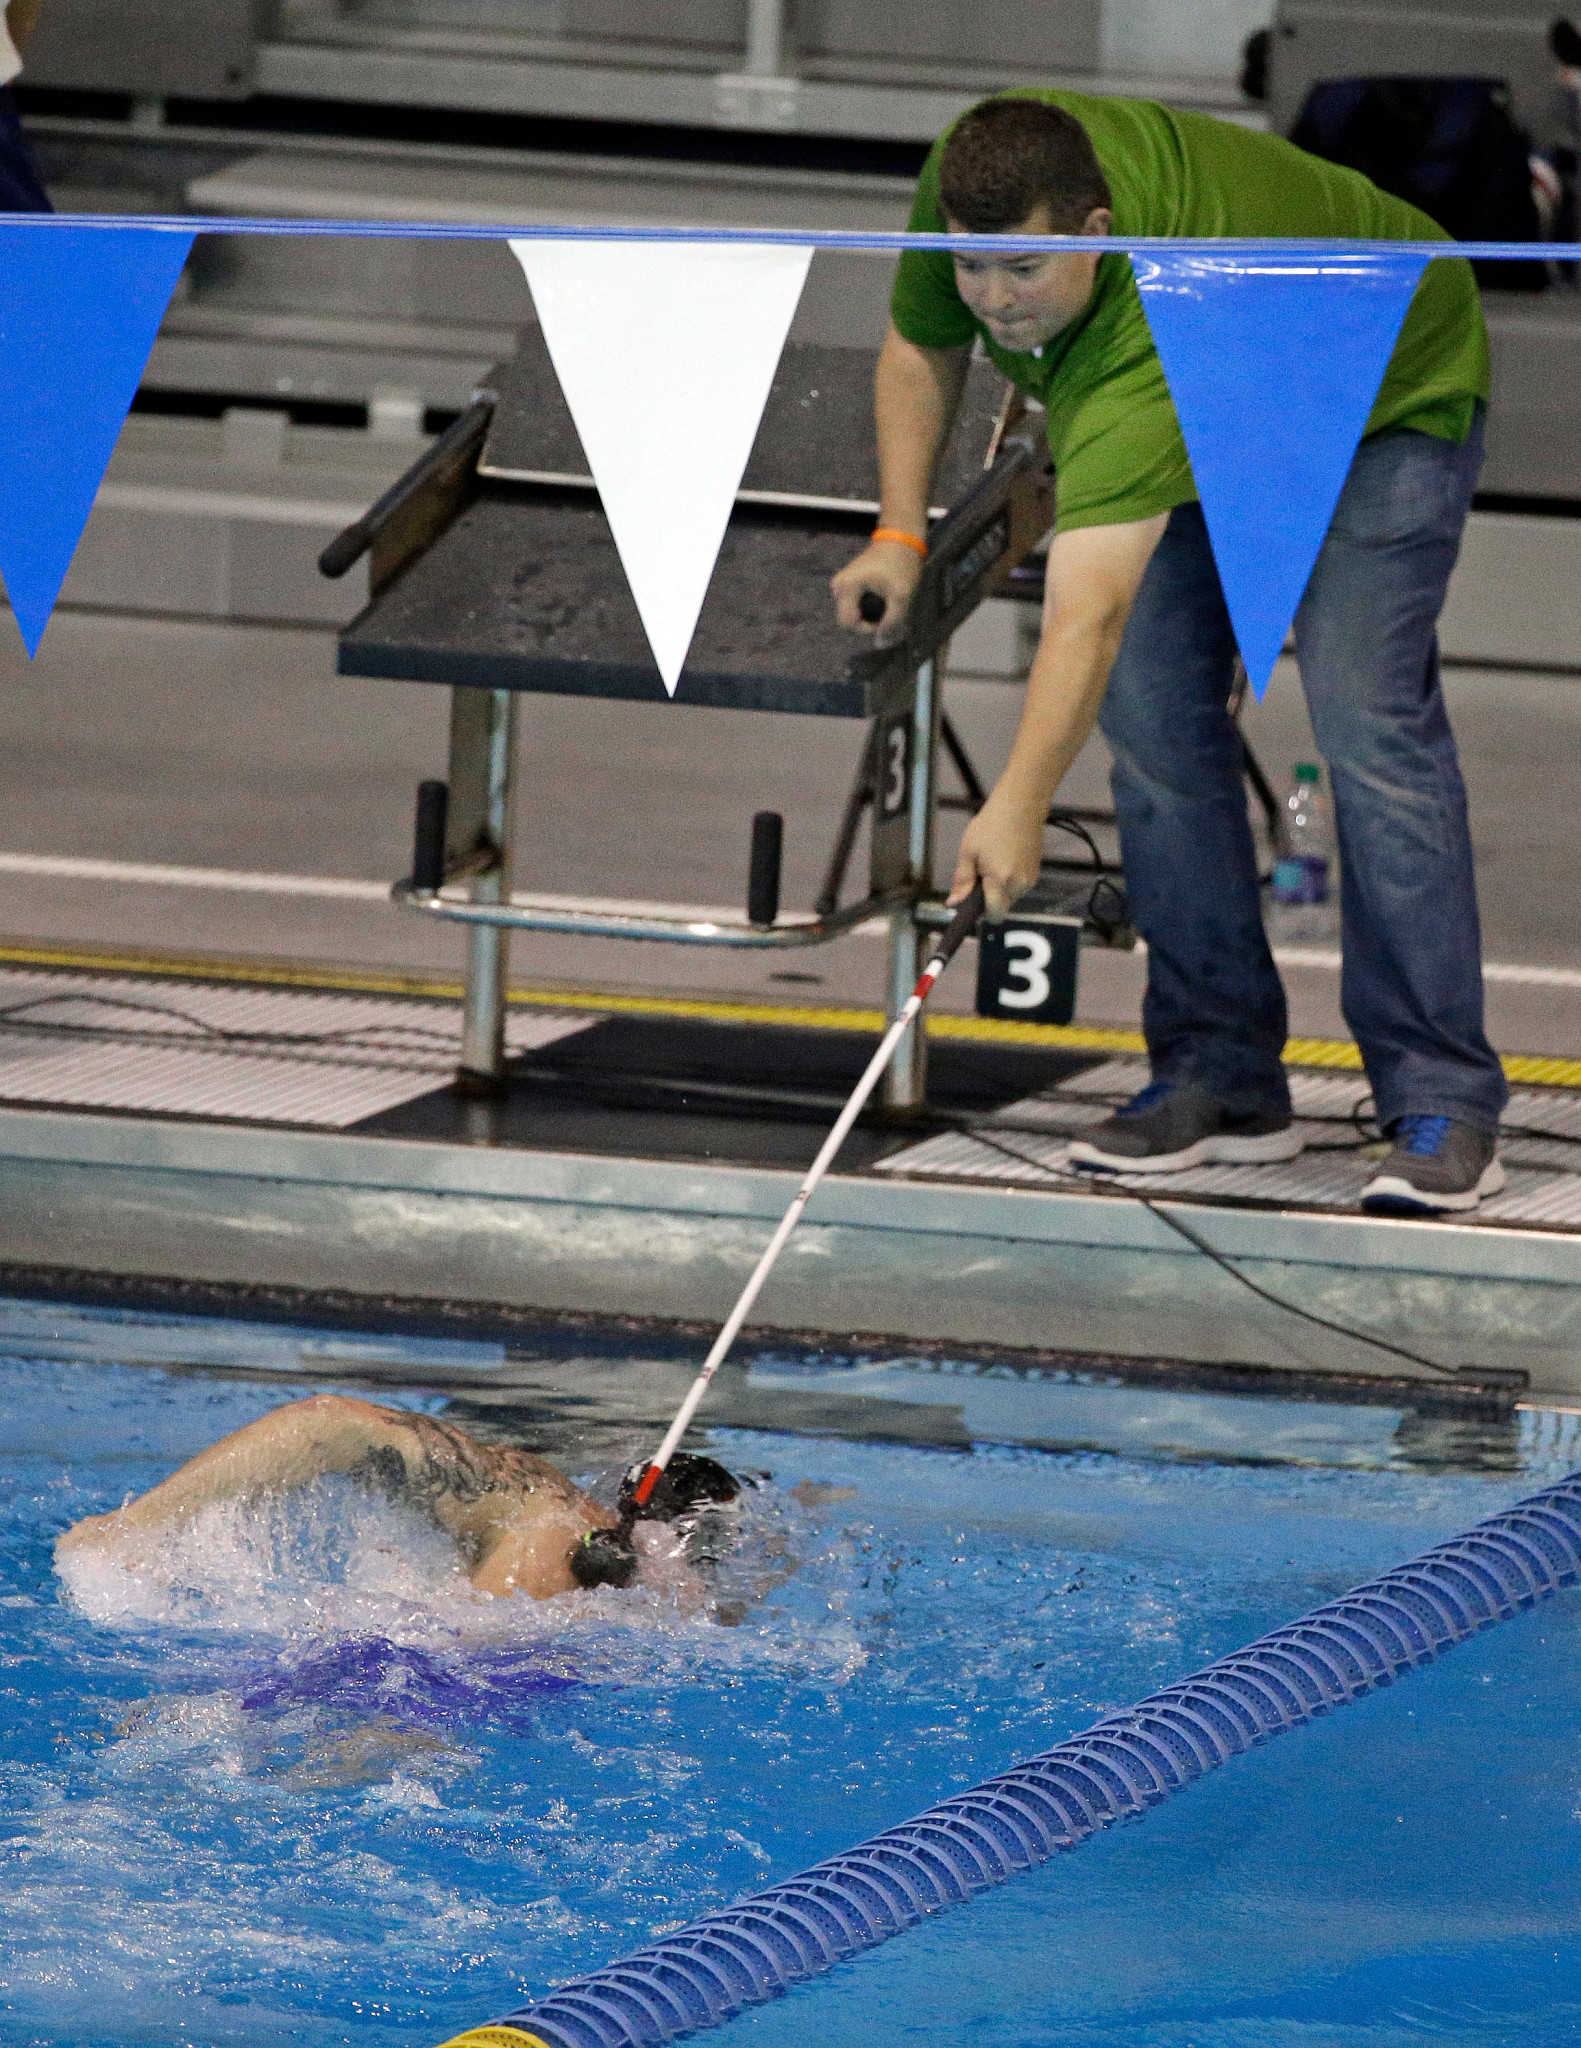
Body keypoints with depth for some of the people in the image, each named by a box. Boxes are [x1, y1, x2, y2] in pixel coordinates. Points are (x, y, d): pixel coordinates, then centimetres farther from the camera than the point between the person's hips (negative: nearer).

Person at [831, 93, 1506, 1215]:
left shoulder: (1145, 333, -46)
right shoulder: (975, 182, -26)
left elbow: (1086, 612, -52)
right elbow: (922, 344, -2)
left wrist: (1019, 807, -58)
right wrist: (900, 534, -11)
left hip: (1387, 404, -7)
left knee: (1369, 722, -21)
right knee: (1155, 713, -7)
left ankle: (1445, 1110, -18)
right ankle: (1224, 1080, -1)